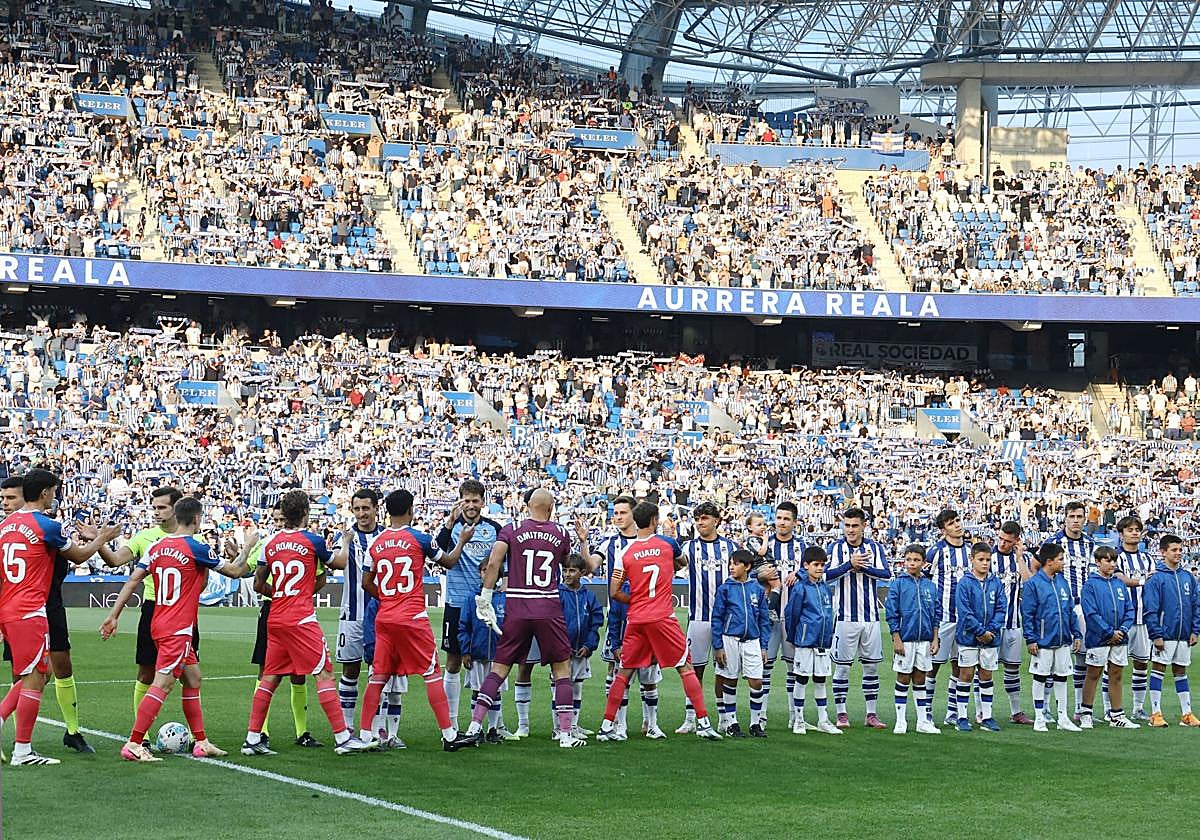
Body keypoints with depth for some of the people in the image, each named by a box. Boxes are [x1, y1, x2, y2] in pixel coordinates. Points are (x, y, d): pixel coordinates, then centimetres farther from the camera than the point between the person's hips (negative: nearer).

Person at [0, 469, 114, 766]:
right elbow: (78, 555, 4)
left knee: (35, 674, 18)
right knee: (34, 678, -2)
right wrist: (101, 537, 22)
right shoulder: (46, 525, -9)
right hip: (29, 613, -8)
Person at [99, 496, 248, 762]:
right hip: (178, 629, -8)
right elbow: (235, 571, -1)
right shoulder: (195, 548, -11)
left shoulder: (157, 546, 7)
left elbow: (132, 581, 4)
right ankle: (133, 745, -14)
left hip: (159, 626, 8)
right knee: (163, 684, -10)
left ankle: (201, 742, 18)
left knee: (193, 679, 16)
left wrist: (113, 616, 7)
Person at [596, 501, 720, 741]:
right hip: (663, 618, -2)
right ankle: (703, 722, 2)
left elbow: (614, 593, 0)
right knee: (686, 668, 6)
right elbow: (683, 563, 25)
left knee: (624, 672, 10)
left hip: (636, 620, 2)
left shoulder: (625, 553, 2)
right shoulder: (667, 543, 1)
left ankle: (606, 726, 7)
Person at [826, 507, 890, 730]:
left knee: (871, 665, 6)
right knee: (842, 666, 0)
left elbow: (886, 574, -4)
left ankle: (872, 714, 13)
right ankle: (841, 714, 7)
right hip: (846, 617, -3)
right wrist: (850, 564, -23)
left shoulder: (874, 548, 6)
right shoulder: (835, 549, -2)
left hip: (871, 617, 3)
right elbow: (826, 575, -14)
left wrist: (863, 568, -15)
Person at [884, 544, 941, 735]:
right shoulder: (898, 584, -4)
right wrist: (897, 639, -11)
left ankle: (923, 721, 13)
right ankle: (901, 722, 9)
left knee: (920, 681, 10)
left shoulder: (930, 586, 6)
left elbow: (936, 614, 11)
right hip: (905, 640, -3)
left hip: (925, 640, 3)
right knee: (903, 680, 3)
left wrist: (935, 639, 6)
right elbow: (891, 613, -6)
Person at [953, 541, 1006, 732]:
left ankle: (987, 717, 14)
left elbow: (1001, 608, 3)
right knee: (966, 675, 1)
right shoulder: (965, 583, -7)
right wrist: (981, 632, -15)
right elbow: (964, 611, -12)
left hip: (990, 638, 4)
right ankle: (962, 717, 6)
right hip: (968, 638, -4)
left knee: (986, 676, 9)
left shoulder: (996, 583, 5)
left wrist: (992, 630, -10)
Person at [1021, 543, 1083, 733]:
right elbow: (1027, 614, -10)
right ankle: (1039, 719, 11)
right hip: (1043, 642, -5)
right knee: (1040, 678, 4)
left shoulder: (1062, 582, 9)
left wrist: (1076, 634, 10)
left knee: (1061, 678, 10)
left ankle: (1063, 717, 16)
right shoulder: (1033, 584, -9)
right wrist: (1031, 639, -15)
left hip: (1063, 640, 5)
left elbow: (1070, 610, 14)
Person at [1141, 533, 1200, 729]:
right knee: (1158, 671, 0)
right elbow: (1150, 609, -12)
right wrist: (1156, 635, -17)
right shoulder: (1156, 578, -9)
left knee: (1181, 672, 12)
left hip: (1184, 636, 5)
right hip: (1165, 635, -5)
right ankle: (1156, 714, 3)